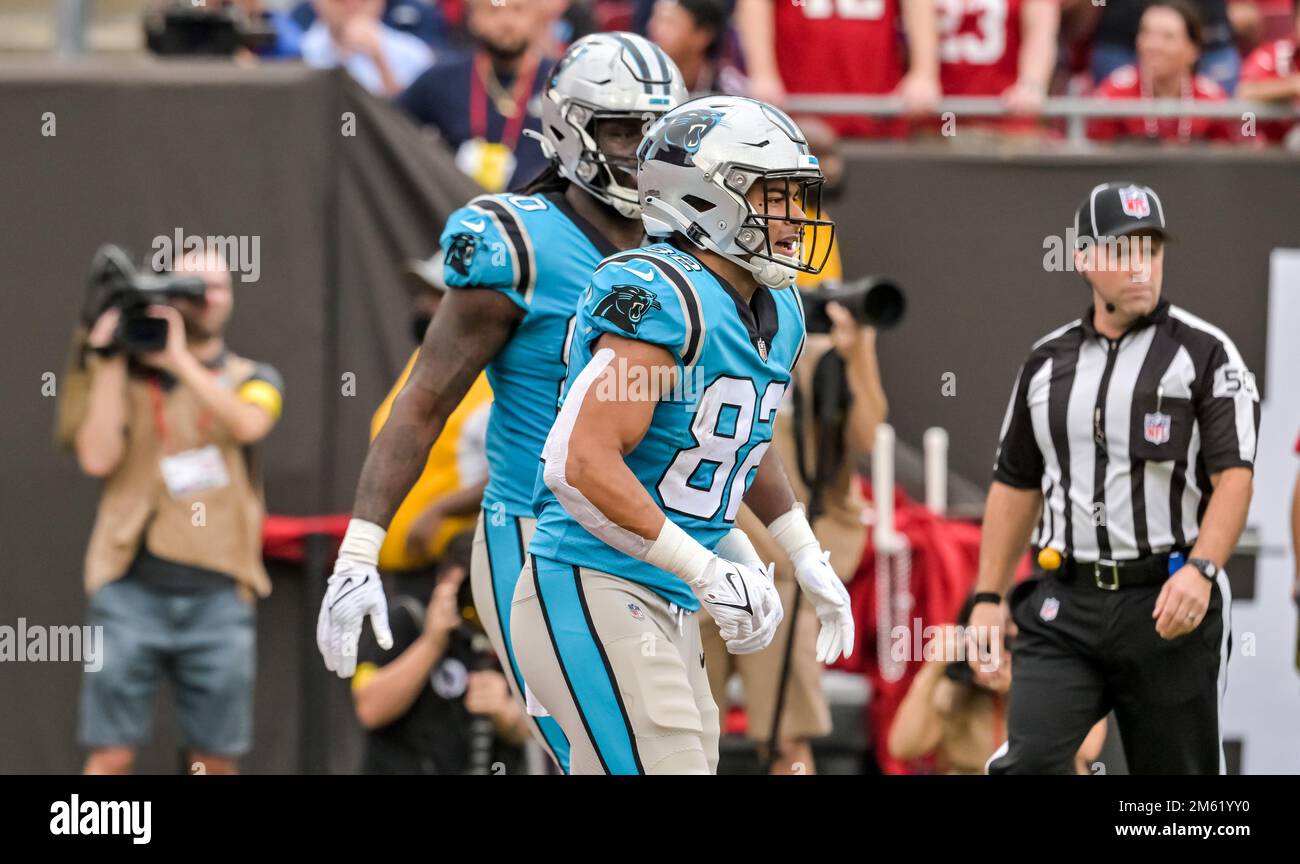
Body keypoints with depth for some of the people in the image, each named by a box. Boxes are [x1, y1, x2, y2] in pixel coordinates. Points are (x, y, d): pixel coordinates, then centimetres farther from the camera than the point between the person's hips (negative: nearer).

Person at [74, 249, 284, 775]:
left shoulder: (253, 380, 11)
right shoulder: (127, 378, 9)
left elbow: (247, 424, -12)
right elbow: (98, 457, -6)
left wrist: (180, 357, -14)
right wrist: (110, 363, -4)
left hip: (217, 596, 1)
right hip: (132, 591, -1)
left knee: (217, 761, 4)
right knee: (111, 756, -5)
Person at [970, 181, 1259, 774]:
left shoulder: (1205, 352, -2)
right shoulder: (1047, 362, 12)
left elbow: (1234, 476, -10)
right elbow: (1015, 486, 19)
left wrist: (1201, 570, -26)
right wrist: (987, 598, 12)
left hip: (1168, 607, -3)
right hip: (1064, 608, 3)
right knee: (1027, 763, -14)